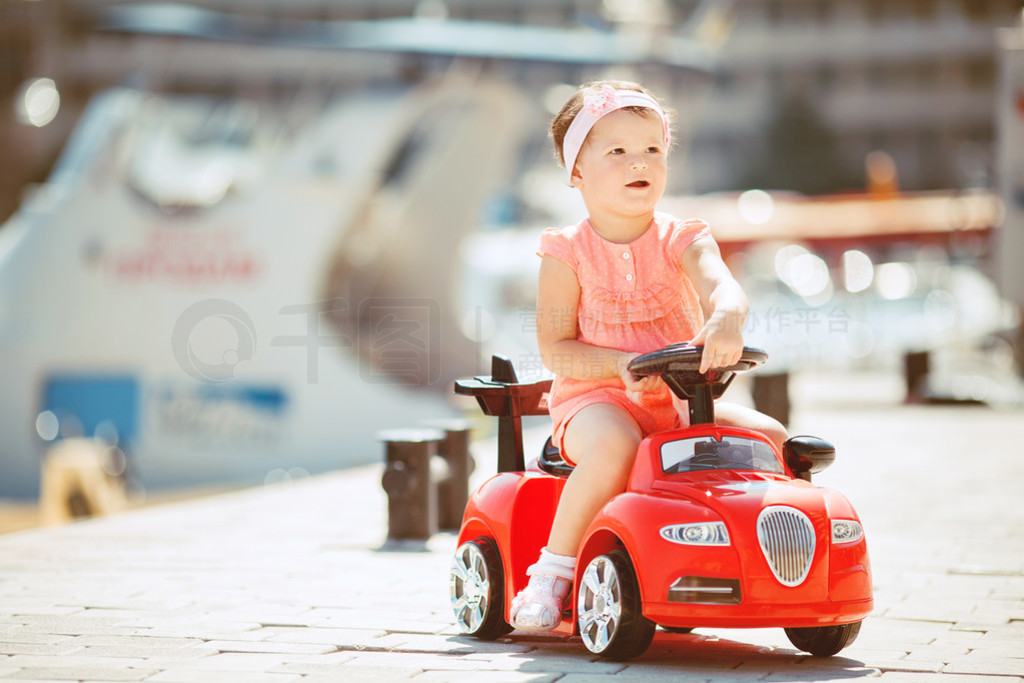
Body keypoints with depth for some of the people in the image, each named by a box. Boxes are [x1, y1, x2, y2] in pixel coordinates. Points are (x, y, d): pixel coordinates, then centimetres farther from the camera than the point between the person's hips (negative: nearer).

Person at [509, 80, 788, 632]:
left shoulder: (682, 242, 1)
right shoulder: (569, 255, -3)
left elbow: (721, 285, -21)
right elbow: (554, 349, -6)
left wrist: (725, 319, -46)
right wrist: (620, 366, -24)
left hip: (680, 402, 4)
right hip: (595, 399, -4)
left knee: (770, 436, -12)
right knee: (613, 444, -38)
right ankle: (553, 571, -22)